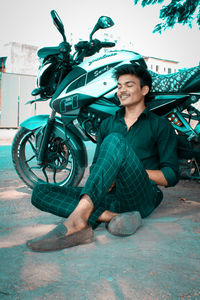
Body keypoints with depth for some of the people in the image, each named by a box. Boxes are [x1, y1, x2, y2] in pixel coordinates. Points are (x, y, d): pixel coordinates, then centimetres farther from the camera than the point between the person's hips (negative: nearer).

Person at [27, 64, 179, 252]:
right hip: (108, 195, 5)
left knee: (115, 141, -31)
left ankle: (77, 220, -43)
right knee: (40, 192, -14)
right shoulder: (107, 124, 24)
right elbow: (95, 164, 23)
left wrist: (131, 170, -11)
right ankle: (111, 217, -32)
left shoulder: (161, 126, 10)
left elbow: (171, 176, 3)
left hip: (142, 196, -4)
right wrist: (104, 176, -2)